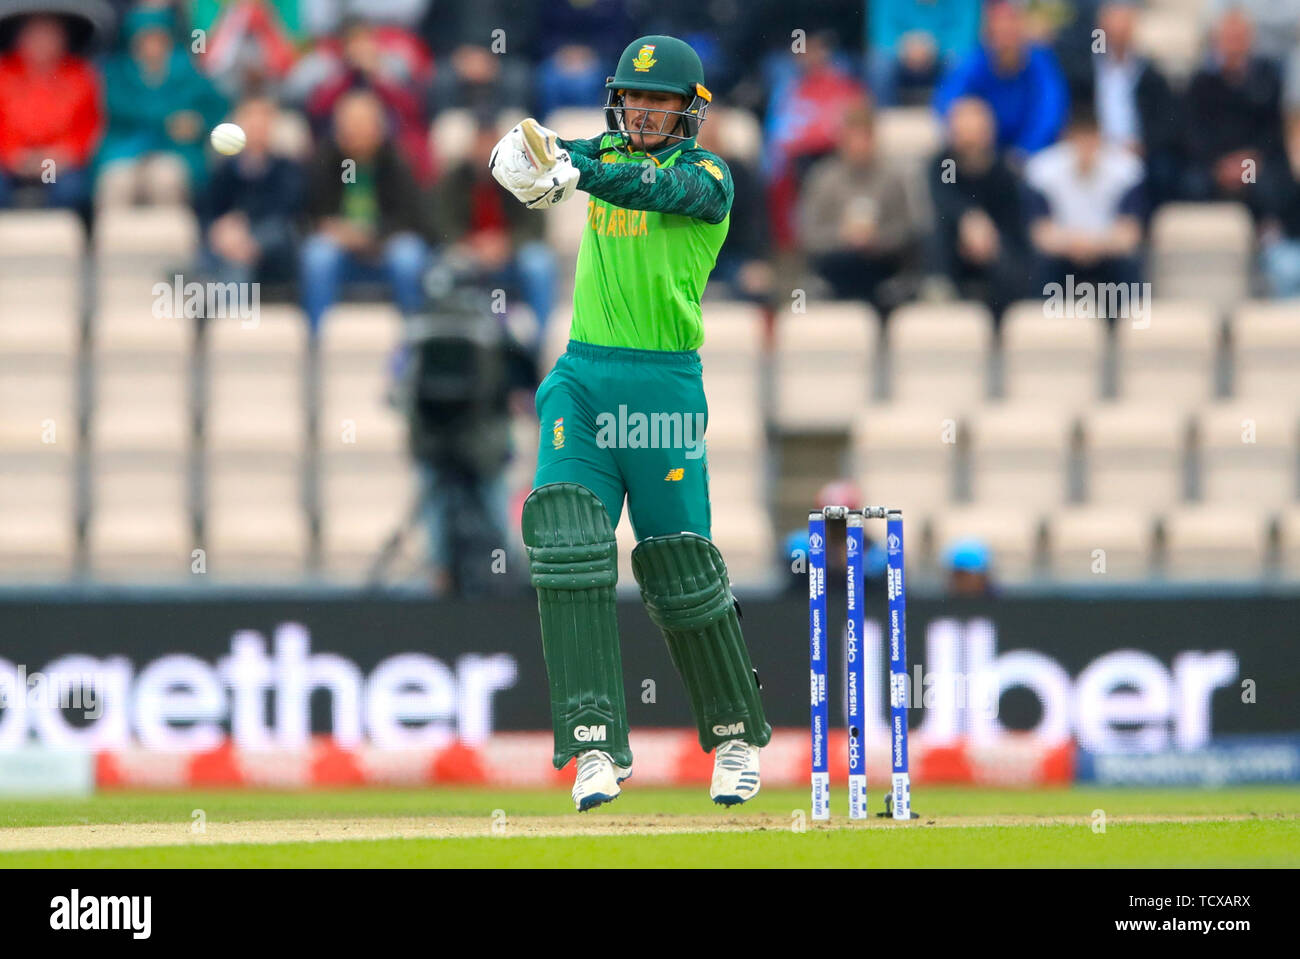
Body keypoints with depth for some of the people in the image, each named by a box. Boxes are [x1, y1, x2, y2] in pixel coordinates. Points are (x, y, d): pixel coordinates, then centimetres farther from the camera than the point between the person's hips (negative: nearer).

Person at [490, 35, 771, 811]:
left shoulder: (708, 177, -3)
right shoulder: (604, 154, 12)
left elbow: (661, 187, -24)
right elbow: (531, 158, -4)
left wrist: (576, 175, -40)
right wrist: (530, 156, -29)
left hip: (664, 383, -4)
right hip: (582, 377, 4)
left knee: (680, 566, 0)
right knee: (568, 546, -14)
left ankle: (738, 737, 21)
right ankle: (597, 747, -16)